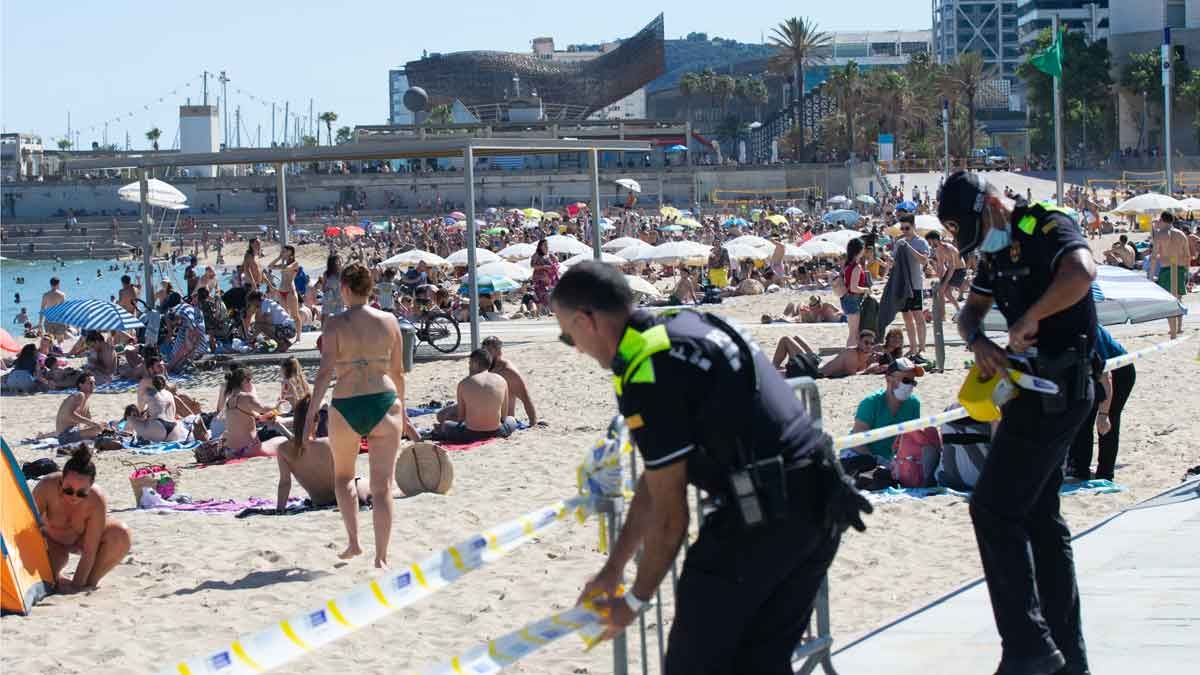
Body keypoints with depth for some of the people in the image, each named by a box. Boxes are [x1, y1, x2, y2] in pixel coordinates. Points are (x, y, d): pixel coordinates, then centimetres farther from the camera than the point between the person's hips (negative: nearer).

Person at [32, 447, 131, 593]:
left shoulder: (97, 501, -36)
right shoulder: (47, 487, -35)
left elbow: (89, 552, -31)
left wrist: (76, 585, -32)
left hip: (82, 540, 0)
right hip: (52, 541, 0)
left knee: (121, 536, -30)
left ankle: (91, 581, -8)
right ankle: (56, 577, 8)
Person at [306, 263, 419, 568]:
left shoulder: (336, 324, -5)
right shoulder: (389, 321, 4)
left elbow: (325, 372, -11)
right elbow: (398, 373, 10)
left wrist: (311, 413, -9)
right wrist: (402, 413, 21)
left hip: (346, 408, -1)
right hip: (384, 404, 1)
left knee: (343, 476, 23)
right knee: (383, 485, 3)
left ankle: (353, 541, 14)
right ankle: (381, 557, -3)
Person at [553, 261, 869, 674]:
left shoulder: (647, 377, -14)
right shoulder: (684, 328, 16)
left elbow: (669, 518, -9)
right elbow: (656, 480, 22)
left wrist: (634, 601, 6)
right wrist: (612, 570, 25)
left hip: (763, 514, -9)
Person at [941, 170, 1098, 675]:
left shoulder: (1049, 229, -15)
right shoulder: (998, 249, 15)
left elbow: (1081, 273, -36)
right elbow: (971, 310, 20)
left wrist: (1030, 318, -27)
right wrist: (978, 342, -2)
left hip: (1056, 391, -10)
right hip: (1034, 388, 10)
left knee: (994, 510, -11)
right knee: (1040, 517, 14)